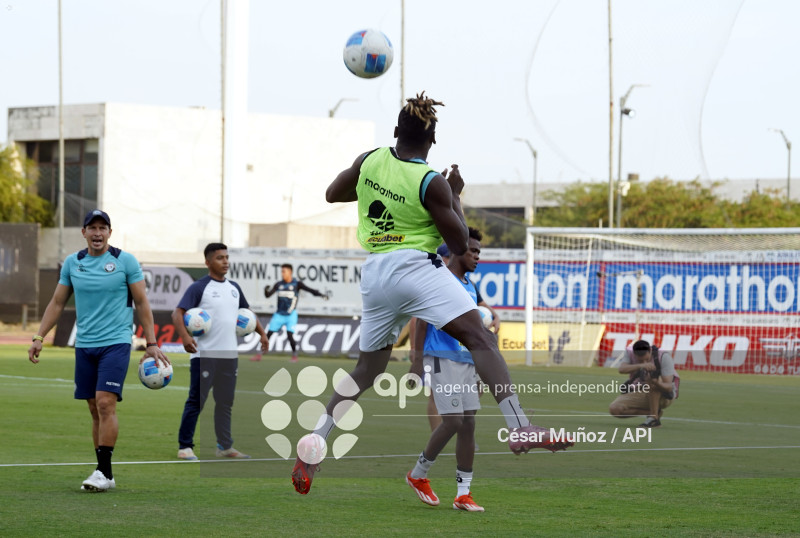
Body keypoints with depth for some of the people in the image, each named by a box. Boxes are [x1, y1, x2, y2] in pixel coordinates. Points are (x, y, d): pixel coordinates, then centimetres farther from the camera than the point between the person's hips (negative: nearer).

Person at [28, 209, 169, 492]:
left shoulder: (126, 261, -2)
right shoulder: (72, 263, 8)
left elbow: (142, 304, 1)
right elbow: (57, 302, 14)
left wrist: (151, 344, -3)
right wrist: (39, 337, 7)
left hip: (116, 343, -4)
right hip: (84, 345, 4)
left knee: (105, 403, -16)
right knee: (95, 410, 6)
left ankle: (104, 471, -14)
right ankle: (103, 475, 11)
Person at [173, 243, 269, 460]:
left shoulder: (234, 288, 14)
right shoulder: (199, 287, -7)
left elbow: (247, 312, 29)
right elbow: (178, 313, -14)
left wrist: (262, 333, 20)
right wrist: (185, 336, -29)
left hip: (229, 354, 6)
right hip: (204, 354, -6)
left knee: (225, 402, 11)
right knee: (196, 401, -5)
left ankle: (225, 446, 18)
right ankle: (185, 447, -1)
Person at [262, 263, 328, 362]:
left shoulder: (296, 284, -8)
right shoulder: (279, 284, 5)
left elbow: (310, 290, -15)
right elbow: (268, 295, 6)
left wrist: (321, 294, -30)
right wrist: (266, 290, -17)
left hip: (291, 315, -4)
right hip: (279, 314, 4)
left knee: (290, 335, -16)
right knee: (268, 334, 1)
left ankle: (294, 355, 4)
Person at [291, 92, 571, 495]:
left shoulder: (370, 161, 6)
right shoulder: (432, 184, -8)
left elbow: (332, 194, 23)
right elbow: (459, 244, -3)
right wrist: (455, 195, 9)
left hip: (374, 272, 6)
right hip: (415, 266, -6)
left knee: (368, 368, 19)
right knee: (480, 339, -15)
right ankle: (518, 428, -34)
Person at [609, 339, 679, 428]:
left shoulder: (664, 357, -20)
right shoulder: (629, 353, -10)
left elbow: (669, 387, -26)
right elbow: (622, 369, -31)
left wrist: (656, 383, -50)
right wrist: (640, 366, -50)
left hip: (664, 396, -4)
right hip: (638, 395, 4)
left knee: (652, 375, -35)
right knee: (614, 409, -20)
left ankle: (654, 418, -28)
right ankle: (656, 412, -5)